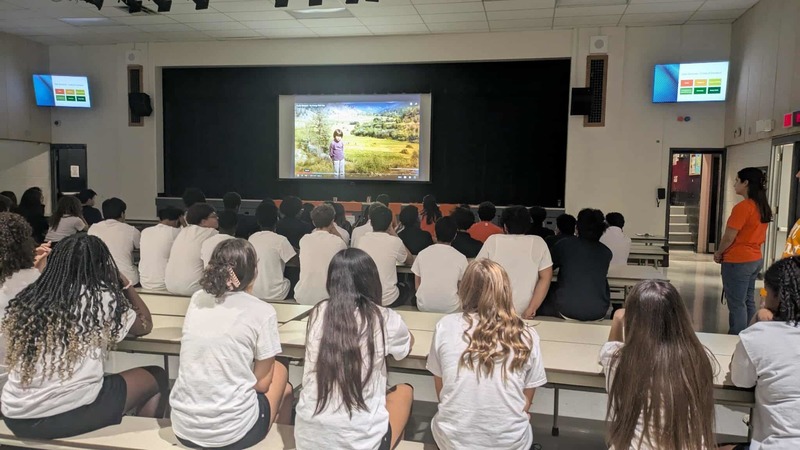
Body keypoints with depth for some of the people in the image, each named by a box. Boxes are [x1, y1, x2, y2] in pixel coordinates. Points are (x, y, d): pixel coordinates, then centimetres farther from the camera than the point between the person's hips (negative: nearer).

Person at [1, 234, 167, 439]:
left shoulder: (27, 299, 6)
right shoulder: (103, 298, -5)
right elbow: (145, 325, 13)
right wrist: (125, 284, 23)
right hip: (71, 414, -6)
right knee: (157, 378, 17)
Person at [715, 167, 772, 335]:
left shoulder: (743, 207, -18)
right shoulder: (763, 207, 7)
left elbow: (729, 236, -16)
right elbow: (755, 233, 14)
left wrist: (719, 253, -1)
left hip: (738, 261, -9)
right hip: (755, 259, 9)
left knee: (736, 304, -1)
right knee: (748, 301, 16)